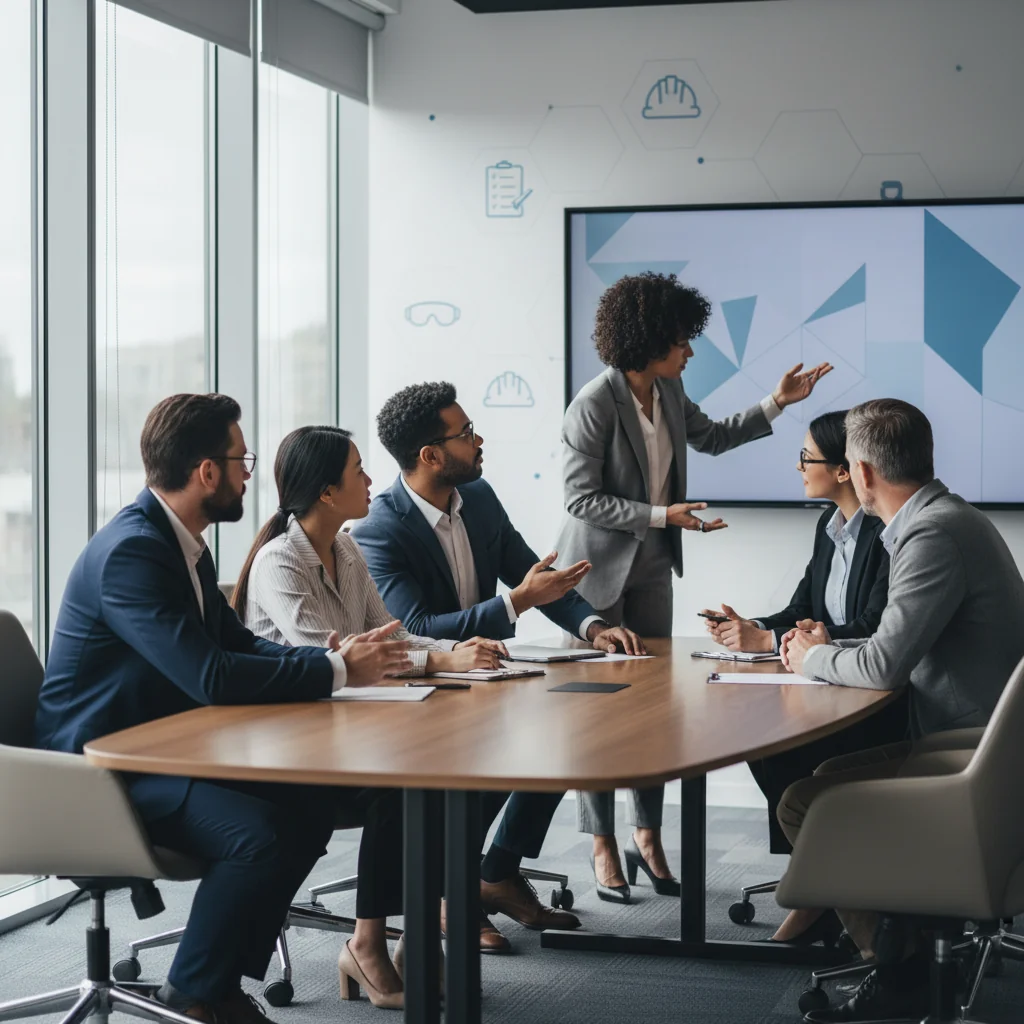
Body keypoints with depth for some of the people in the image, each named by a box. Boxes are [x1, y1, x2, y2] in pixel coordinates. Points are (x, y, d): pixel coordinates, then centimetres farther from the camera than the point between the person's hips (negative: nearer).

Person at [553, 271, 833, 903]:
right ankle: (604, 847, 9)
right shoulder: (595, 406, -22)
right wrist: (664, 515, -24)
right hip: (599, 569, -7)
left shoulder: (669, 392, 0)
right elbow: (582, 500, -20)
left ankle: (648, 836, 18)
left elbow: (714, 438, 19)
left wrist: (779, 402, 12)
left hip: (652, 567, 7)